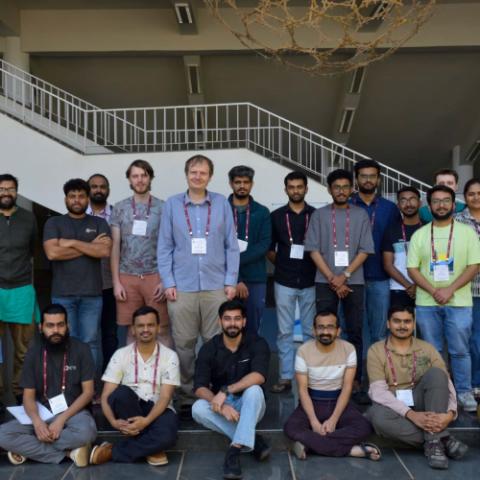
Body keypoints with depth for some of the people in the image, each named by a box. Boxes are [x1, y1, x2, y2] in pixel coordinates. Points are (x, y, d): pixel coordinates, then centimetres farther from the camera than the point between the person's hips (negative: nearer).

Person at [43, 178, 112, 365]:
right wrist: (90, 246, -6)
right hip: (62, 294, -1)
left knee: (90, 342, 3)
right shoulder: (54, 223, 7)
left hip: (92, 294, 1)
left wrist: (72, 243, -8)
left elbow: (105, 251, -6)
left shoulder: (99, 223, 10)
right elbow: (52, 253, -9)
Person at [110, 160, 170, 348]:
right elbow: (115, 246, 6)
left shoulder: (162, 207, 3)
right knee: (130, 330, 5)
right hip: (127, 277, 1)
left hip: (155, 276, -1)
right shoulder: (120, 208, 7)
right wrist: (116, 281, 0)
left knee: (162, 329, 0)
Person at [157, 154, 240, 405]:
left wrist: (231, 281, 0)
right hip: (182, 286, 0)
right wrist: (168, 282, -2)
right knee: (184, 343, 4)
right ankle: (187, 395, 16)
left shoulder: (222, 203, 6)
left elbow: (231, 245, 6)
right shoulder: (172, 204, 6)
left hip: (216, 285, 0)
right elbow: (165, 247, 5)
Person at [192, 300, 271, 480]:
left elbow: (258, 376, -28)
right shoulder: (208, 349, -7)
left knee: (254, 390, -34)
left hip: (249, 407, -2)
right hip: (221, 406, 2)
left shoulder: (257, 344, -11)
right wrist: (221, 406, -34)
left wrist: (225, 391, -36)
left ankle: (235, 449, -34)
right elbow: (200, 388, -16)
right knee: (198, 409, -28)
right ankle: (252, 440, -22)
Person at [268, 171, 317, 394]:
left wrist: (315, 266, -5)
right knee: (285, 332, 3)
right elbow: (269, 249, 9)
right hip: (284, 282, 0)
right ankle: (285, 377, 10)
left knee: (311, 331, 7)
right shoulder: (276, 216, 4)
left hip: (310, 282, 0)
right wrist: (282, 264, 1)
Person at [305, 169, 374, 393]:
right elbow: (314, 250, 0)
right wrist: (332, 279, -8)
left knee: (355, 332, 4)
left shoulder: (361, 215, 5)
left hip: (354, 281, 0)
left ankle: (355, 378, 12)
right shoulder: (319, 215, 5)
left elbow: (365, 250, 0)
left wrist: (344, 276, -10)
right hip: (325, 282, 0)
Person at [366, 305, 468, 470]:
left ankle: (433, 441, -27)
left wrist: (450, 413, -29)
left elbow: (446, 384, -7)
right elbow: (378, 391, -17)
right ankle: (442, 438, -24)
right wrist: (411, 414, -30)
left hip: (421, 404, 2)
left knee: (436, 373, -24)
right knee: (379, 416, -37)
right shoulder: (376, 350, -6)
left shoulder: (428, 349, 2)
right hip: (393, 407, -2)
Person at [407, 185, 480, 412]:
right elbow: (412, 269, 2)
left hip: (459, 302, -1)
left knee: (460, 350, 3)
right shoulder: (419, 235, 6)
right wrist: (434, 291, -11)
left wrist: (450, 290, -14)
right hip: (426, 303, 2)